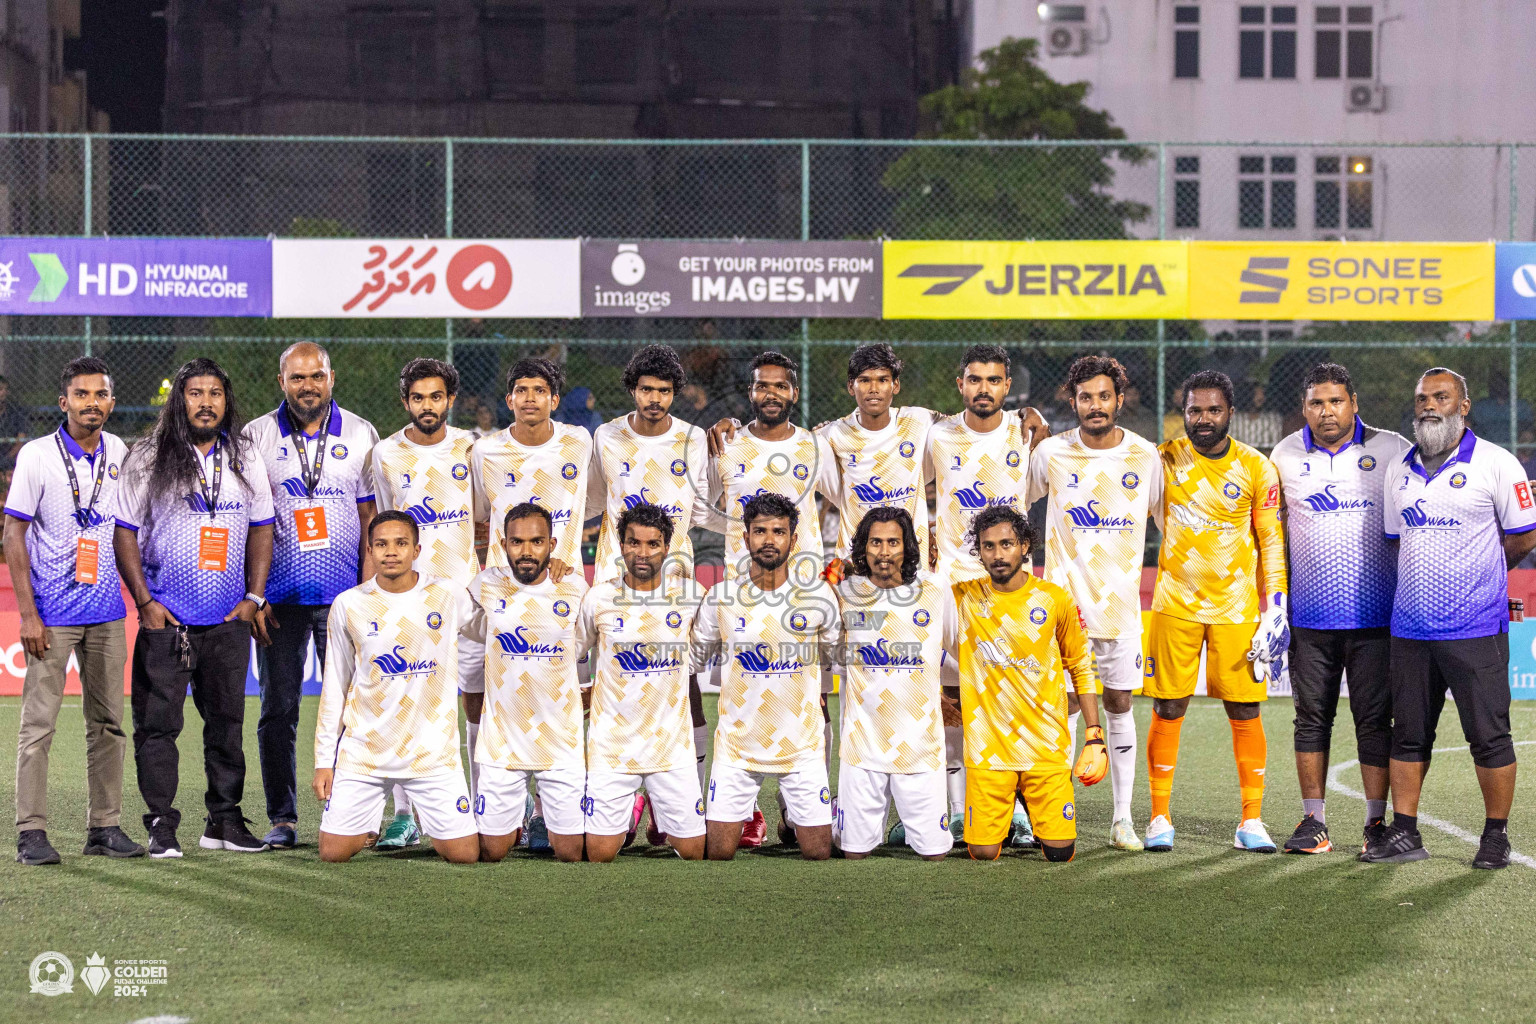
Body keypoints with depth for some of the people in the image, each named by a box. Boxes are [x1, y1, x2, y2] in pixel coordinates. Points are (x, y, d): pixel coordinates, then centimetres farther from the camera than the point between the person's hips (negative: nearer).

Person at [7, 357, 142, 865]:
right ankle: (32, 832, -2)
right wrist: (27, 613, -12)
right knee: (38, 722, -5)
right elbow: (14, 536, -6)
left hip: (108, 613, 5)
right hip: (52, 614, -5)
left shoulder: (120, 454, 7)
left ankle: (105, 827, 14)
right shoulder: (37, 456, -6)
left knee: (108, 722, 7)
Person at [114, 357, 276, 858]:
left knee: (227, 722, 6)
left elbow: (261, 529, 14)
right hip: (164, 618, -3)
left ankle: (224, 821, 15)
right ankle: (161, 825, 3)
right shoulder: (146, 460, -2)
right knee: (157, 723, -4)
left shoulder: (246, 460, 8)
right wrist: (144, 600, -7)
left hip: (229, 620, 3)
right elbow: (124, 531, 0)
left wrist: (254, 597, 5)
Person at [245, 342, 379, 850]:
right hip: (280, 596, 0)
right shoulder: (256, 437, 4)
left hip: (344, 595, 0)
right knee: (278, 710, 3)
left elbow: (370, 516, 7)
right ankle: (282, 818, 10)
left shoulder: (361, 435, 6)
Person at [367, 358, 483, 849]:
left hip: (466, 588, 1)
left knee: (478, 696, 1)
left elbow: (485, 522, 13)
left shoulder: (471, 448, 6)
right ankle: (404, 815, 2)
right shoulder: (386, 454, 4)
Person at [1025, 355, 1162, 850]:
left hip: (1122, 602, 1)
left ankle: (1123, 818, 11)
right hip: (1064, 600, -1)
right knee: (1064, 705, -1)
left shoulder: (1146, 456, 0)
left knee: (1119, 705, 5)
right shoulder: (1051, 452, -3)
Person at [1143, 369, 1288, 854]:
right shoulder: (1164, 459, 1)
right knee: (1168, 711, 1)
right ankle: (1159, 818, 10)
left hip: (1236, 608, 0)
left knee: (1245, 714, 0)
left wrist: (1276, 609, -2)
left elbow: (1272, 542, 3)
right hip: (1175, 605, 0)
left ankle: (1251, 821, 9)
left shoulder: (1256, 468, 0)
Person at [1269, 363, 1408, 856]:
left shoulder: (1392, 450, 0)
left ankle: (1377, 823, 7)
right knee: (1312, 718, 5)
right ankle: (1313, 822, 11)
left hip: (1375, 616, -2)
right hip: (1309, 617, 2)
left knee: (1375, 720, 0)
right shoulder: (1285, 456, 6)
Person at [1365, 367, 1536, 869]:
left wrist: (1474, 574, 9)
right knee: (1409, 734, 9)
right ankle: (1403, 833, 16)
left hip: (1475, 627, -5)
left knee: (1488, 735, 0)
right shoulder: (1399, 469, 11)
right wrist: (1442, 573, 11)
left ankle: (1496, 837, 10)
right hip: (1410, 628, 5)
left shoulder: (1495, 463, -5)